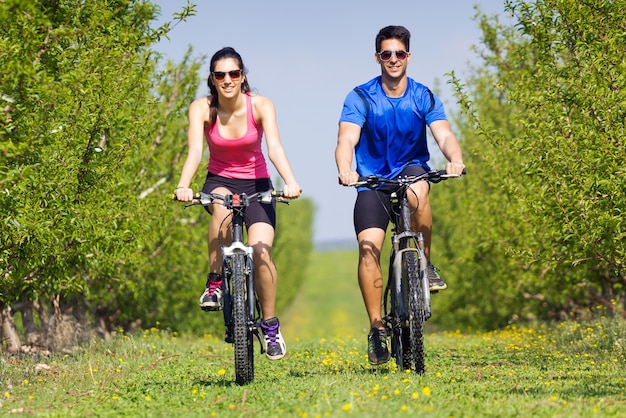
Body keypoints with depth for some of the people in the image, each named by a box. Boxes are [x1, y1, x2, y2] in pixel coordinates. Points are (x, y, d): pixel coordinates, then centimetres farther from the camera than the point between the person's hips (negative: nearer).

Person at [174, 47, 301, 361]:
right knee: (222, 207, -38)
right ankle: (215, 282, -23)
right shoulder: (201, 109, -13)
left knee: (261, 251, -20)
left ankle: (270, 325, -2)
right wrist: (183, 185, -45)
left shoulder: (260, 106, -14)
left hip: (256, 184, 0)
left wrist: (290, 182, -46)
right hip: (220, 181, 0)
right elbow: (195, 150, -27)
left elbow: (275, 147, -27)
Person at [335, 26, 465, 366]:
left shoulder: (424, 98, -3)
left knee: (417, 192, -37)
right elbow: (346, 140, -19)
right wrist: (345, 170, -41)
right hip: (372, 181, 0)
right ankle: (377, 328, -13)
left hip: (412, 170, 0)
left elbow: (444, 135, -16)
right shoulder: (360, 98, -7)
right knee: (369, 246, -20)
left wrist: (455, 158, -39)